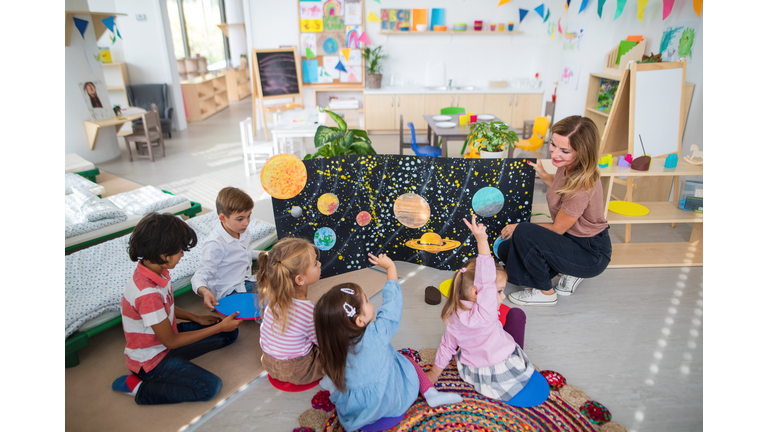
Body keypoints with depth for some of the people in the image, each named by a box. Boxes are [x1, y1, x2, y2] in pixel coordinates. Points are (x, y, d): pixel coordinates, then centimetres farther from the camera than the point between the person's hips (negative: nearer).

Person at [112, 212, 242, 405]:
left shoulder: (156, 271, -8)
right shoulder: (147, 293, -35)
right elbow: (170, 341, -24)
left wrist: (197, 319, 6)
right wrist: (219, 327, -21)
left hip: (165, 336, 9)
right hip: (151, 359, -9)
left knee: (230, 333, 7)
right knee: (209, 387, -20)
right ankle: (138, 388, -4)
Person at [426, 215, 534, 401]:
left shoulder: (454, 315, -11)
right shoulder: (482, 314, -34)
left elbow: (447, 345, 0)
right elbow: (486, 281, -45)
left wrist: (435, 372, 14)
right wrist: (482, 241, -48)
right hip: (505, 379, -6)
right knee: (517, 313, 10)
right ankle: (516, 361, 24)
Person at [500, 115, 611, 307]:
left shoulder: (582, 186, -32)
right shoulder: (568, 167, -7)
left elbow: (557, 229, -20)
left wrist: (520, 228, -9)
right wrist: (543, 175, 18)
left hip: (591, 255, -9)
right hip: (571, 238, 9)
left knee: (523, 234, -30)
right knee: (506, 249, 3)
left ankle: (546, 293, -6)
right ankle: (569, 273, 12)